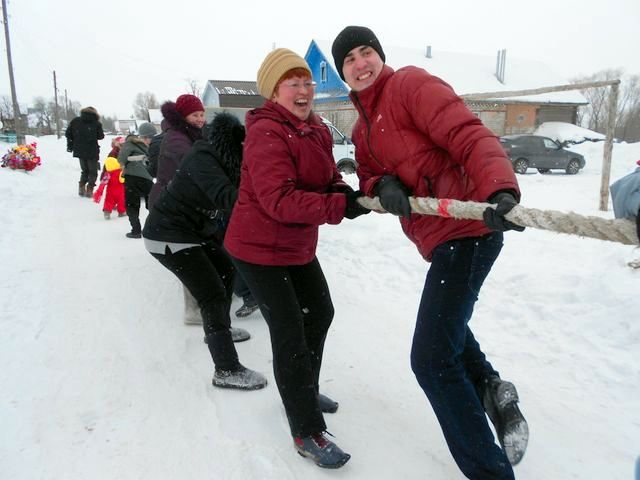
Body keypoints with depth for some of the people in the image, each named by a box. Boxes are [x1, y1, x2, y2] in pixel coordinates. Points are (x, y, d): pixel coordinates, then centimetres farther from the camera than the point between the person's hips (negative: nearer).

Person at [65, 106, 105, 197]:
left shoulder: (75, 121, 3)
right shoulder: (96, 123, -7)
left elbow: (68, 133, 4)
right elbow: (101, 136, -2)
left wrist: (70, 144, 14)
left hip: (80, 151, 4)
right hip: (92, 151, -4)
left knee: (84, 170, 20)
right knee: (93, 172, 7)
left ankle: (81, 188, 10)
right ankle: (89, 190, -4)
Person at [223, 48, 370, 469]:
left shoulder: (317, 130, 5)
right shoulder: (265, 132, -22)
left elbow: (327, 180, 7)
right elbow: (279, 200, -32)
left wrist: (347, 193, -17)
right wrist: (340, 207, -39)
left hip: (299, 245, 9)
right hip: (259, 247, -9)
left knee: (320, 312, 20)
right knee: (289, 334, -6)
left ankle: (304, 390, 42)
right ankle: (308, 432, 9)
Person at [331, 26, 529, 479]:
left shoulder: (411, 84, -7)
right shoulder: (362, 128, 19)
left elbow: (471, 136, -20)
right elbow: (369, 175, 13)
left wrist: (499, 190, -38)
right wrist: (382, 187, -12)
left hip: (465, 229, -10)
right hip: (441, 235, 10)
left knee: (432, 359, -9)